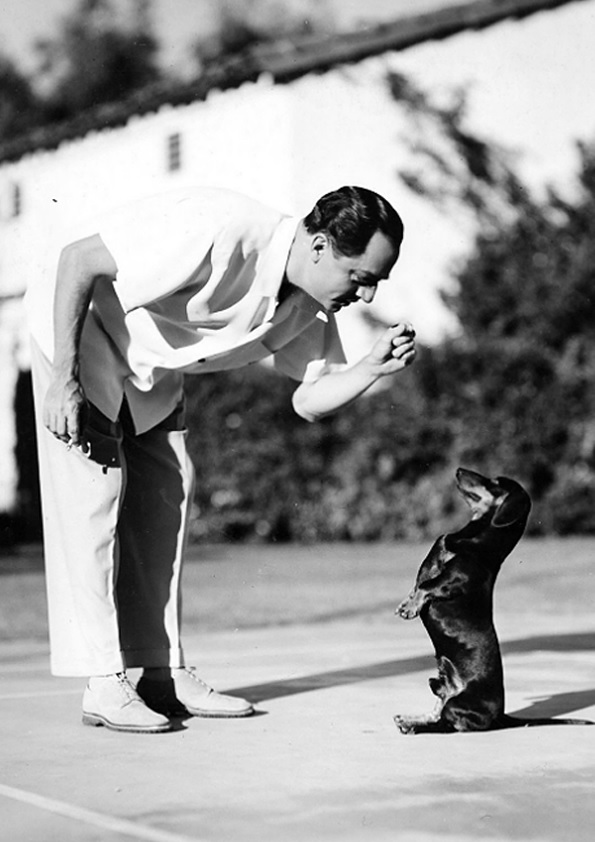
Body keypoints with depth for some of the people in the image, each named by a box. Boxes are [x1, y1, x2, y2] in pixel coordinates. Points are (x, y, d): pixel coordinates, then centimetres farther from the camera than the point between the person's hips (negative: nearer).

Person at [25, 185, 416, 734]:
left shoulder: (309, 305, -12)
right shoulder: (219, 235, -37)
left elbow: (309, 400, -7)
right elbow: (77, 257, -34)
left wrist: (373, 368, -27)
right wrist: (63, 379, -31)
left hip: (151, 362, 8)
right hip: (75, 320, -8)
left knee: (167, 495, 4)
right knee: (93, 489, -13)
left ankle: (164, 673, 10)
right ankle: (104, 687, -9)